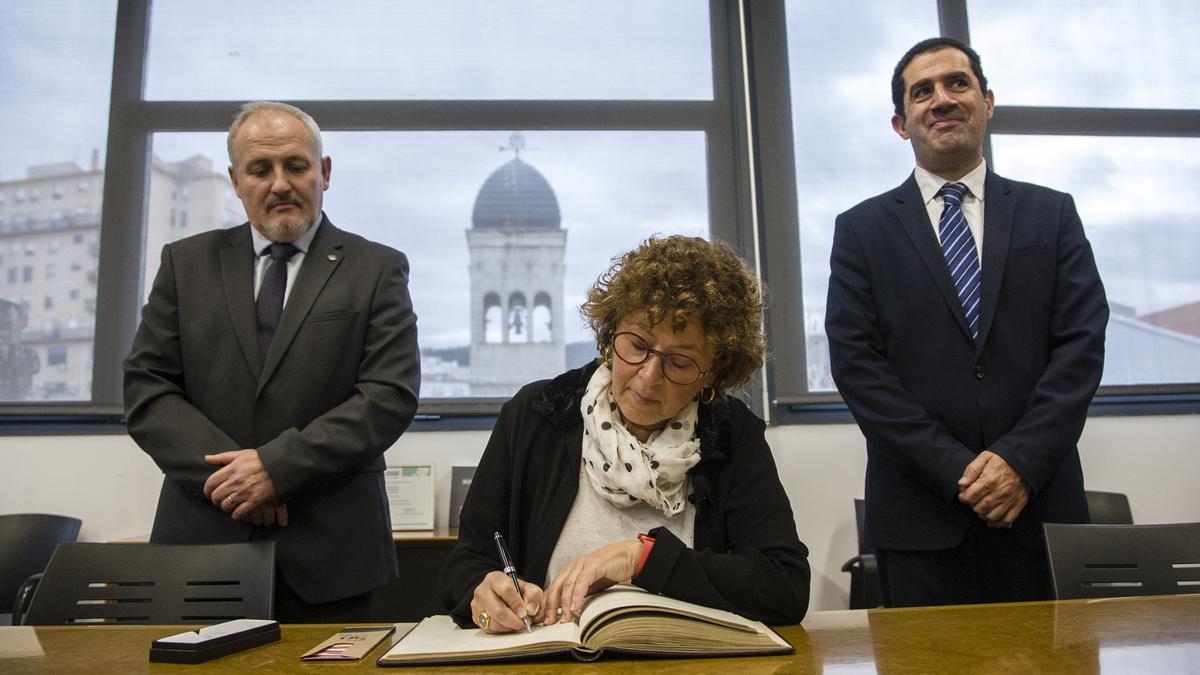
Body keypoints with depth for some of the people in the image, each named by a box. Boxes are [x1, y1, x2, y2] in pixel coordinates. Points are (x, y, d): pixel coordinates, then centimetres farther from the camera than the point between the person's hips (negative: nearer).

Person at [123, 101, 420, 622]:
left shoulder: (377, 270, 3)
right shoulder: (186, 263, 11)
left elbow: (391, 396, -7)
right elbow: (146, 388, 5)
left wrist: (278, 466, -15)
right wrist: (225, 471, -11)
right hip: (201, 539, 2)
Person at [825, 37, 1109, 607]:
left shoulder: (1051, 214, 10)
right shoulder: (862, 229, 5)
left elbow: (1081, 342, 2)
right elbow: (855, 361, -4)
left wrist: (1023, 458, -12)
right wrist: (955, 469, -11)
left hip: (1040, 504, 2)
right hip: (920, 514, -1)